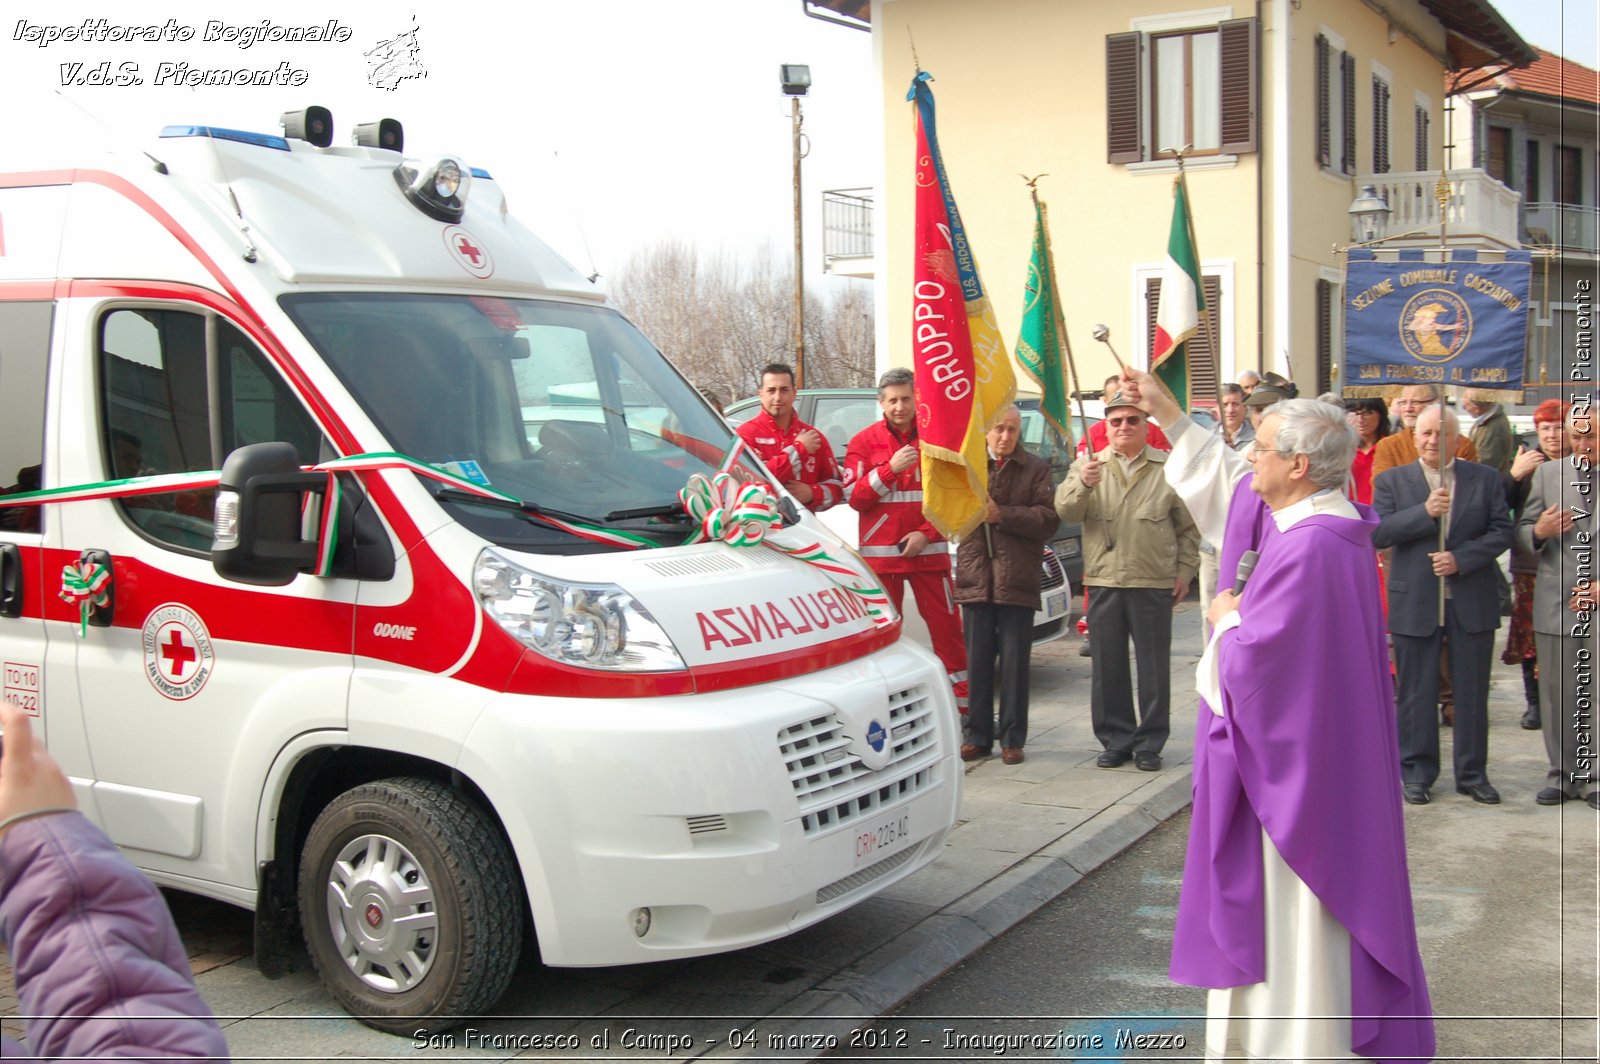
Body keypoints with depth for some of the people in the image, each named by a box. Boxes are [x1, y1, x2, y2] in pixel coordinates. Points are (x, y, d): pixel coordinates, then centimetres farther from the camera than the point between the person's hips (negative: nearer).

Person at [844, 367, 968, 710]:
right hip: (879, 554, 0)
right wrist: (891, 469, -15)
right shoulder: (864, 442, 3)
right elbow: (854, 497, -4)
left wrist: (926, 534, -8)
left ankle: (962, 700, 8)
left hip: (928, 550, 0)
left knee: (946, 624, 0)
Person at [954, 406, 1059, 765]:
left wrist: (1001, 514, -13)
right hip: (975, 577, 2)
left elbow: (1048, 520, -6)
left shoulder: (1036, 469, 5)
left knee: (1014, 664, 3)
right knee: (977, 661, 7)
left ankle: (1012, 739, 11)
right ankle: (977, 736, 16)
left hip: (1017, 578, -2)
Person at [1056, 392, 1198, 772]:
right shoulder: (1088, 466, 8)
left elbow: (1188, 527, 9)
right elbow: (1065, 510, -8)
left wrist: (1184, 571, 3)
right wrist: (1082, 484, -26)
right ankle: (1115, 739, 17)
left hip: (1154, 584, -1)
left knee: (1154, 667, 3)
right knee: (1107, 666, 6)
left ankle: (1149, 743, 13)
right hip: (1103, 582, 2)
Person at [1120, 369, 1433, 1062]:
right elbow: (1226, 481, 20)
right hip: (1297, 746, 10)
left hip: (1293, 756, -10)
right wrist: (1168, 414, 22)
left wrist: (1227, 618, -5)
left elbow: (1251, 658, -26)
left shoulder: (1308, 549, -26)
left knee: (1292, 897, 2)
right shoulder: (1320, 519, 4)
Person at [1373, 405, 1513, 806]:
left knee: (1472, 693, 8)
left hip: (1472, 602, 1)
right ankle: (1417, 773, 17)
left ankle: (1473, 773, 19)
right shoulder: (1391, 482, 4)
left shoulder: (1485, 479, 7)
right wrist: (1425, 512, -20)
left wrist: (1460, 558, -14)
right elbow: (1377, 532, -8)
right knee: (1416, 693, 6)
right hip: (1415, 602, -1)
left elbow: (1501, 531, 0)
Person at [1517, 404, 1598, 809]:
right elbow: (1523, 529, 10)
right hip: (1556, 603, 2)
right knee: (1558, 695, 8)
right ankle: (1562, 774, 19)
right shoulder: (1548, 473, 10)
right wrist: (1538, 532, -13)